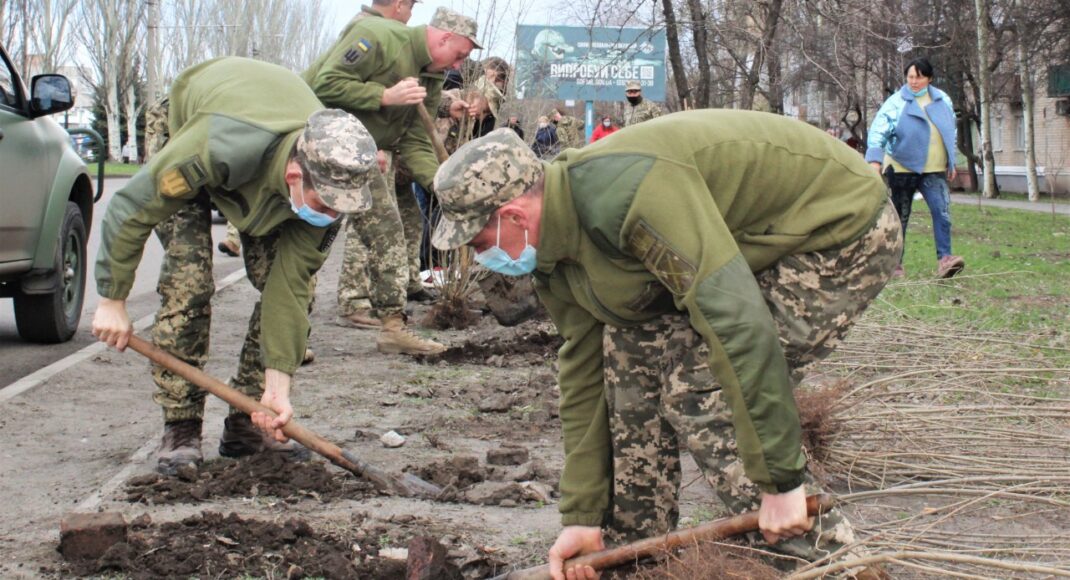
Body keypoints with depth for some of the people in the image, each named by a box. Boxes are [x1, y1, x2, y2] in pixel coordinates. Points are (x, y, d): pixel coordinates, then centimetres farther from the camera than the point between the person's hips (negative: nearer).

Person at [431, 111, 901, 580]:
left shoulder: (624, 192, -34)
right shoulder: (557, 247, -2)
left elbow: (738, 322, -37)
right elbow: (584, 370, 6)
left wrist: (779, 480, -32)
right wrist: (582, 518, 6)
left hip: (844, 227, -9)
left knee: (698, 392, -17)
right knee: (630, 349, 0)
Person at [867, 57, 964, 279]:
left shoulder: (943, 100, 7)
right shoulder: (896, 102, -7)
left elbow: (950, 132, 19)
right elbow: (879, 131, -17)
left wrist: (952, 163, 19)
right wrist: (875, 161, -31)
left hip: (934, 170, 3)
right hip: (902, 168, -3)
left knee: (942, 212, -14)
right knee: (900, 218, 5)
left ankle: (944, 259, -18)